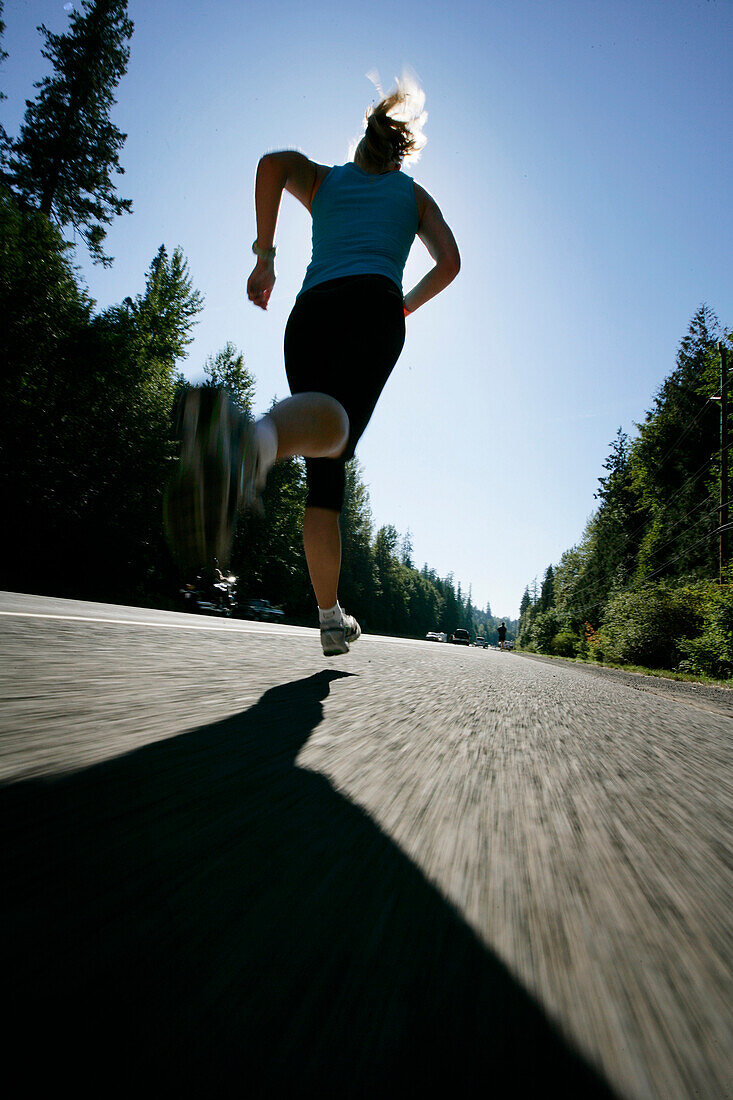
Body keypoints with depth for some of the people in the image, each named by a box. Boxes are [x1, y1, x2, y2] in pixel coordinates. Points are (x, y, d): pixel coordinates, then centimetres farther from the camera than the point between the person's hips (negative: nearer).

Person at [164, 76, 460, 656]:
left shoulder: (324, 179, 32)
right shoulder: (414, 193, 31)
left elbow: (273, 162, 9)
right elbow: (449, 262, 16)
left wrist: (264, 254, 11)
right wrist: (407, 305, 30)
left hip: (310, 310, 3)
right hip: (373, 304, -2)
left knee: (325, 472, 1)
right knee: (336, 422, -31)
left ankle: (332, 620, 1)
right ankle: (255, 441, -68)